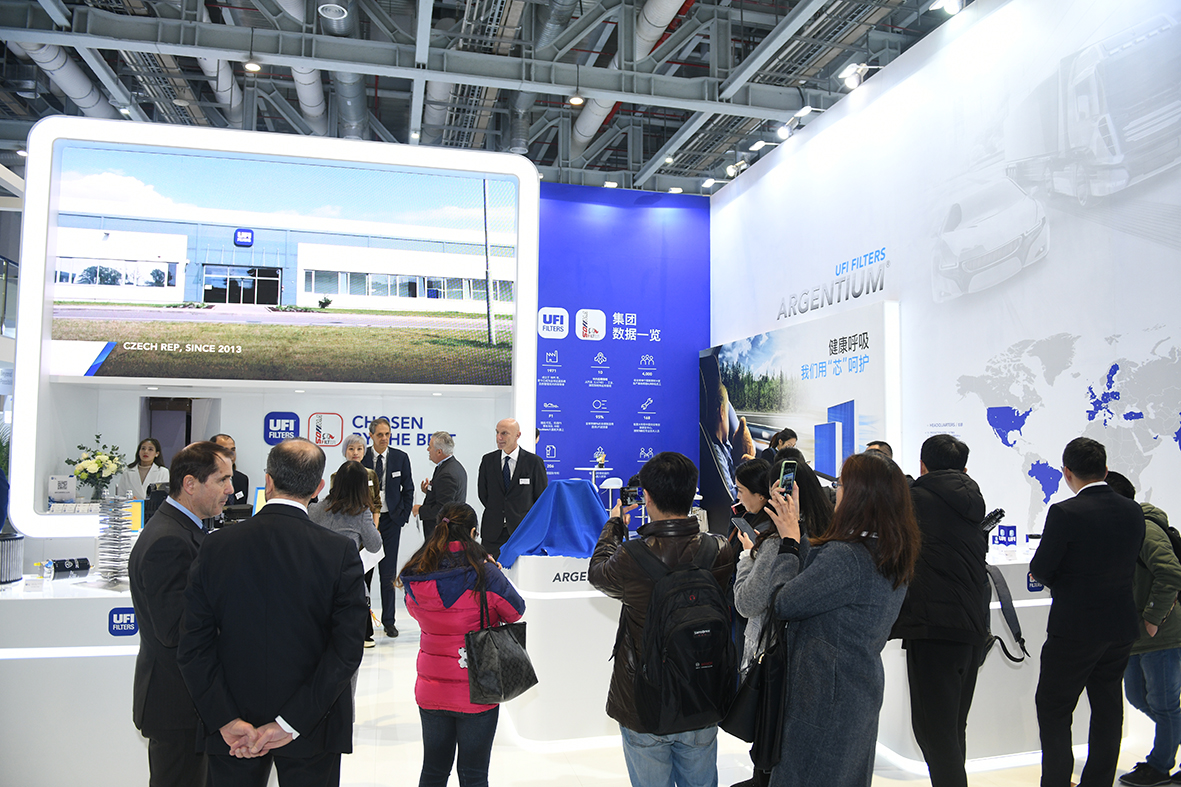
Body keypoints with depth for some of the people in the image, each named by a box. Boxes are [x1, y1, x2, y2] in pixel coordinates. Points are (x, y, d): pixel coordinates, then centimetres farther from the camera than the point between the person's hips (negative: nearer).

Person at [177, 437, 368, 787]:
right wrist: (290, 724, -14)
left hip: (232, 733, 2)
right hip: (312, 732, -1)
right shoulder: (340, 552, -16)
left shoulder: (216, 546, -9)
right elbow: (347, 650, -19)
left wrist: (228, 720, -8)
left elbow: (193, 646, -9)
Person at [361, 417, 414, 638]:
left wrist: (403, 516, -1)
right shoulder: (361, 458, -1)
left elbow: (408, 490, 6)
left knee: (388, 572, 4)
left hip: (390, 519, 0)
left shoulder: (401, 458, 2)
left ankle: (388, 620, 14)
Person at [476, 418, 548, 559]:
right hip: (493, 532, 3)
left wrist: (527, 520, 2)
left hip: (522, 531, -3)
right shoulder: (488, 460, 7)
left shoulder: (534, 462, -3)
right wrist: (495, 513, 7)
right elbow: (482, 493, 13)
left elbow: (542, 497, 3)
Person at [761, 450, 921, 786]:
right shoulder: (892, 555, 2)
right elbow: (816, 572, 5)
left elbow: (784, 603, -21)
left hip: (827, 700, -9)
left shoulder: (846, 557, -29)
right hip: (862, 692, 9)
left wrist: (789, 538, -9)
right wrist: (794, 527, 8)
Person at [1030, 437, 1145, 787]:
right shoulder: (1134, 512, -1)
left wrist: (1059, 582, 8)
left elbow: (1040, 570, -15)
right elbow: (1128, 565, 9)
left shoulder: (1065, 513, -20)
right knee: (1107, 707, 17)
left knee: (1052, 707, 7)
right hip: (1122, 625, 7)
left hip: (1076, 629, -6)